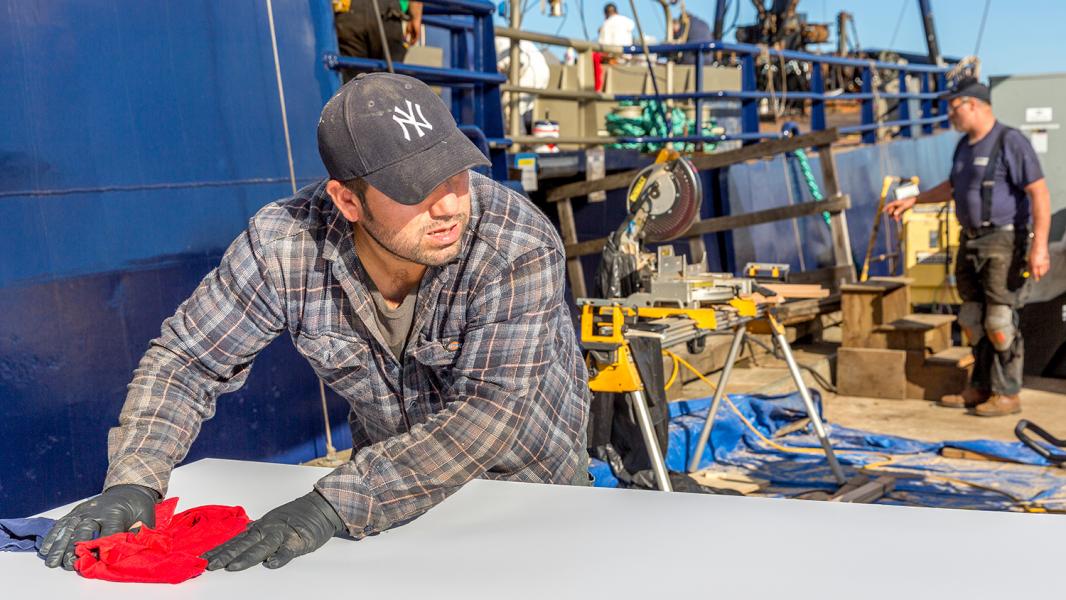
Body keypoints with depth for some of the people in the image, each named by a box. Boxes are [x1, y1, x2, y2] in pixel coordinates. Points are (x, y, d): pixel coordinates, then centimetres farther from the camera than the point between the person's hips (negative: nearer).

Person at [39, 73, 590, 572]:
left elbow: (489, 412, -32)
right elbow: (183, 360, -6)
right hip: (395, 481, 2)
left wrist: (333, 505, -39)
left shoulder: (521, 249, -26)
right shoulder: (283, 246, -18)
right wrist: (131, 483, -21)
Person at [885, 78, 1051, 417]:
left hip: (1004, 242, -8)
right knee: (973, 320, 11)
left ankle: (1007, 394, 1)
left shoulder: (1010, 142, -14)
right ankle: (981, 388, 20)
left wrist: (1039, 245, -27)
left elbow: (1039, 194, -19)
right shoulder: (965, 145, 12)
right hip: (971, 242, 9)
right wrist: (912, 201, 30)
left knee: (1000, 321, -8)